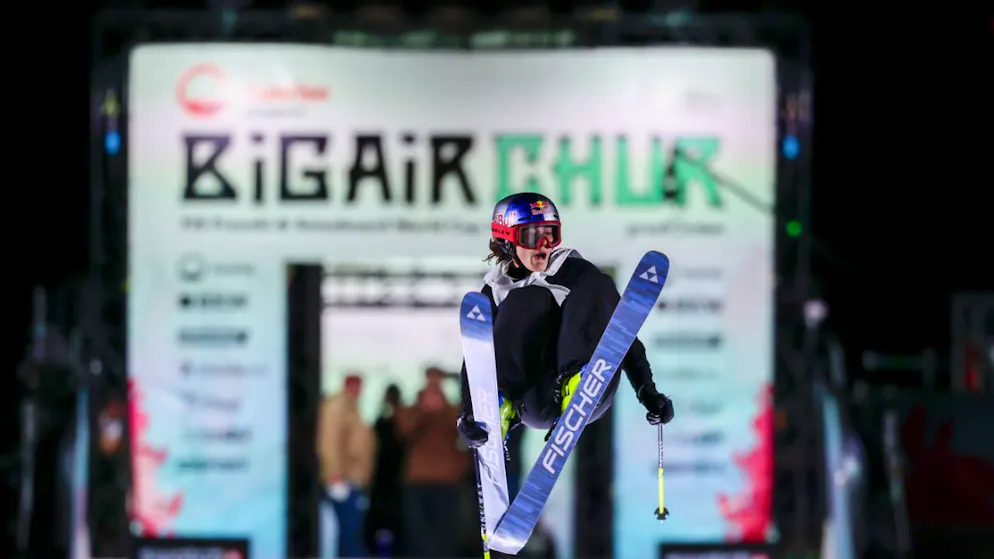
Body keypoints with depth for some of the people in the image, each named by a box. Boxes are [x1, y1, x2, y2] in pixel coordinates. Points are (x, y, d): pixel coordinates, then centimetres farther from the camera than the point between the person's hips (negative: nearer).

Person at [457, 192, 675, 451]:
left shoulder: (577, 273, 12)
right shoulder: (495, 291, 14)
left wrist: (648, 393, -4)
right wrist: (467, 415, -12)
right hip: (535, 404, 0)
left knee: (595, 288, -15)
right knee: (528, 301, -17)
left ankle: (578, 382, -36)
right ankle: (500, 404, -29)